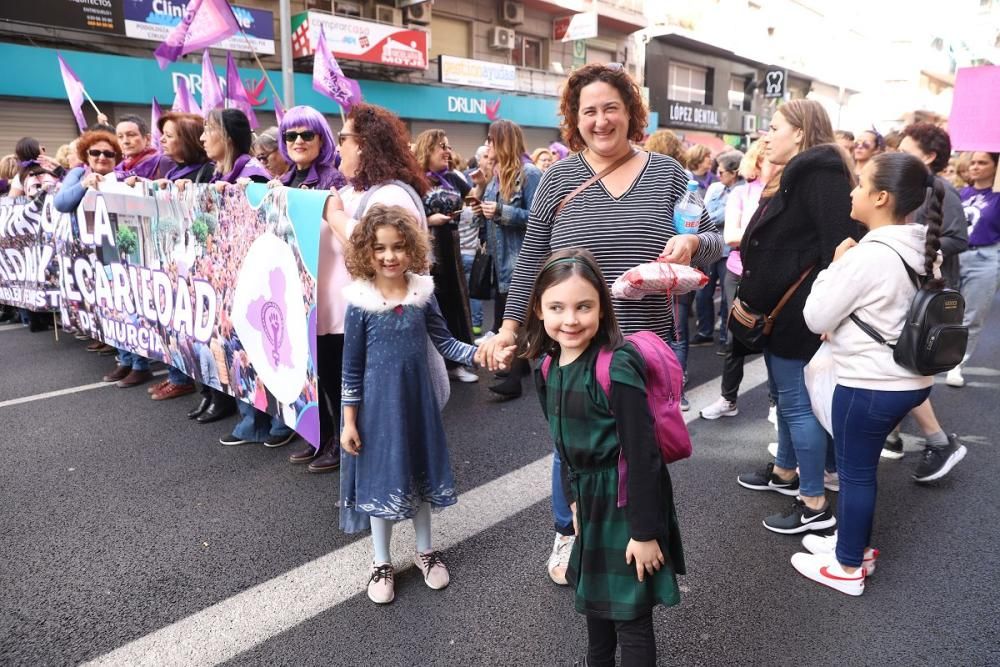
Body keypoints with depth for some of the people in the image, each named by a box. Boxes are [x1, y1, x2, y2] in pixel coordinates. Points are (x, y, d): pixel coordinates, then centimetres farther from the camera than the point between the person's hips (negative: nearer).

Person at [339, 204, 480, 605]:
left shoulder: (422, 293, -5)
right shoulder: (361, 303, -13)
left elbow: (444, 342, 2)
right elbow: (352, 368, -7)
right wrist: (349, 421, -6)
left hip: (418, 400, 3)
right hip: (378, 404, -3)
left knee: (420, 474, 16)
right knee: (381, 478, 9)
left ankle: (425, 552, 38)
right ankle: (381, 563, 30)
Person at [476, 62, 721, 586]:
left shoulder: (666, 172, 3)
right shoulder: (558, 178, 1)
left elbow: (712, 242, 5)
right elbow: (531, 261, 3)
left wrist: (691, 242, -18)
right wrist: (510, 325, -1)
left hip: (646, 341, 1)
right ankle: (567, 534, 37)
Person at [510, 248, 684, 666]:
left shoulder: (617, 369, -26)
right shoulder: (550, 366, -3)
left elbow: (641, 455, -23)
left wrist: (644, 532, -19)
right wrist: (574, 499, 13)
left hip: (628, 500, -7)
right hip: (589, 496, 8)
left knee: (630, 612, 7)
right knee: (593, 594, 26)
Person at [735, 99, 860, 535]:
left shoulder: (820, 172, -15)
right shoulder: (794, 175, 18)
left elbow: (839, 243, -23)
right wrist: (753, 300, 23)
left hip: (797, 310, -11)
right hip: (778, 307, 11)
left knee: (797, 401, -5)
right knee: (785, 396, 20)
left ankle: (815, 505, 5)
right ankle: (785, 472, 36)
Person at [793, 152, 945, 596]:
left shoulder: (867, 255, -22)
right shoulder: (921, 250, 4)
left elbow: (815, 318, -15)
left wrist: (835, 265, -7)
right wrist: (844, 327, 14)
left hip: (869, 385, -8)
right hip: (911, 379, 9)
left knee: (854, 472, 7)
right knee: (860, 466, 22)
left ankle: (848, 568, 22)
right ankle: (854, 543, 37)